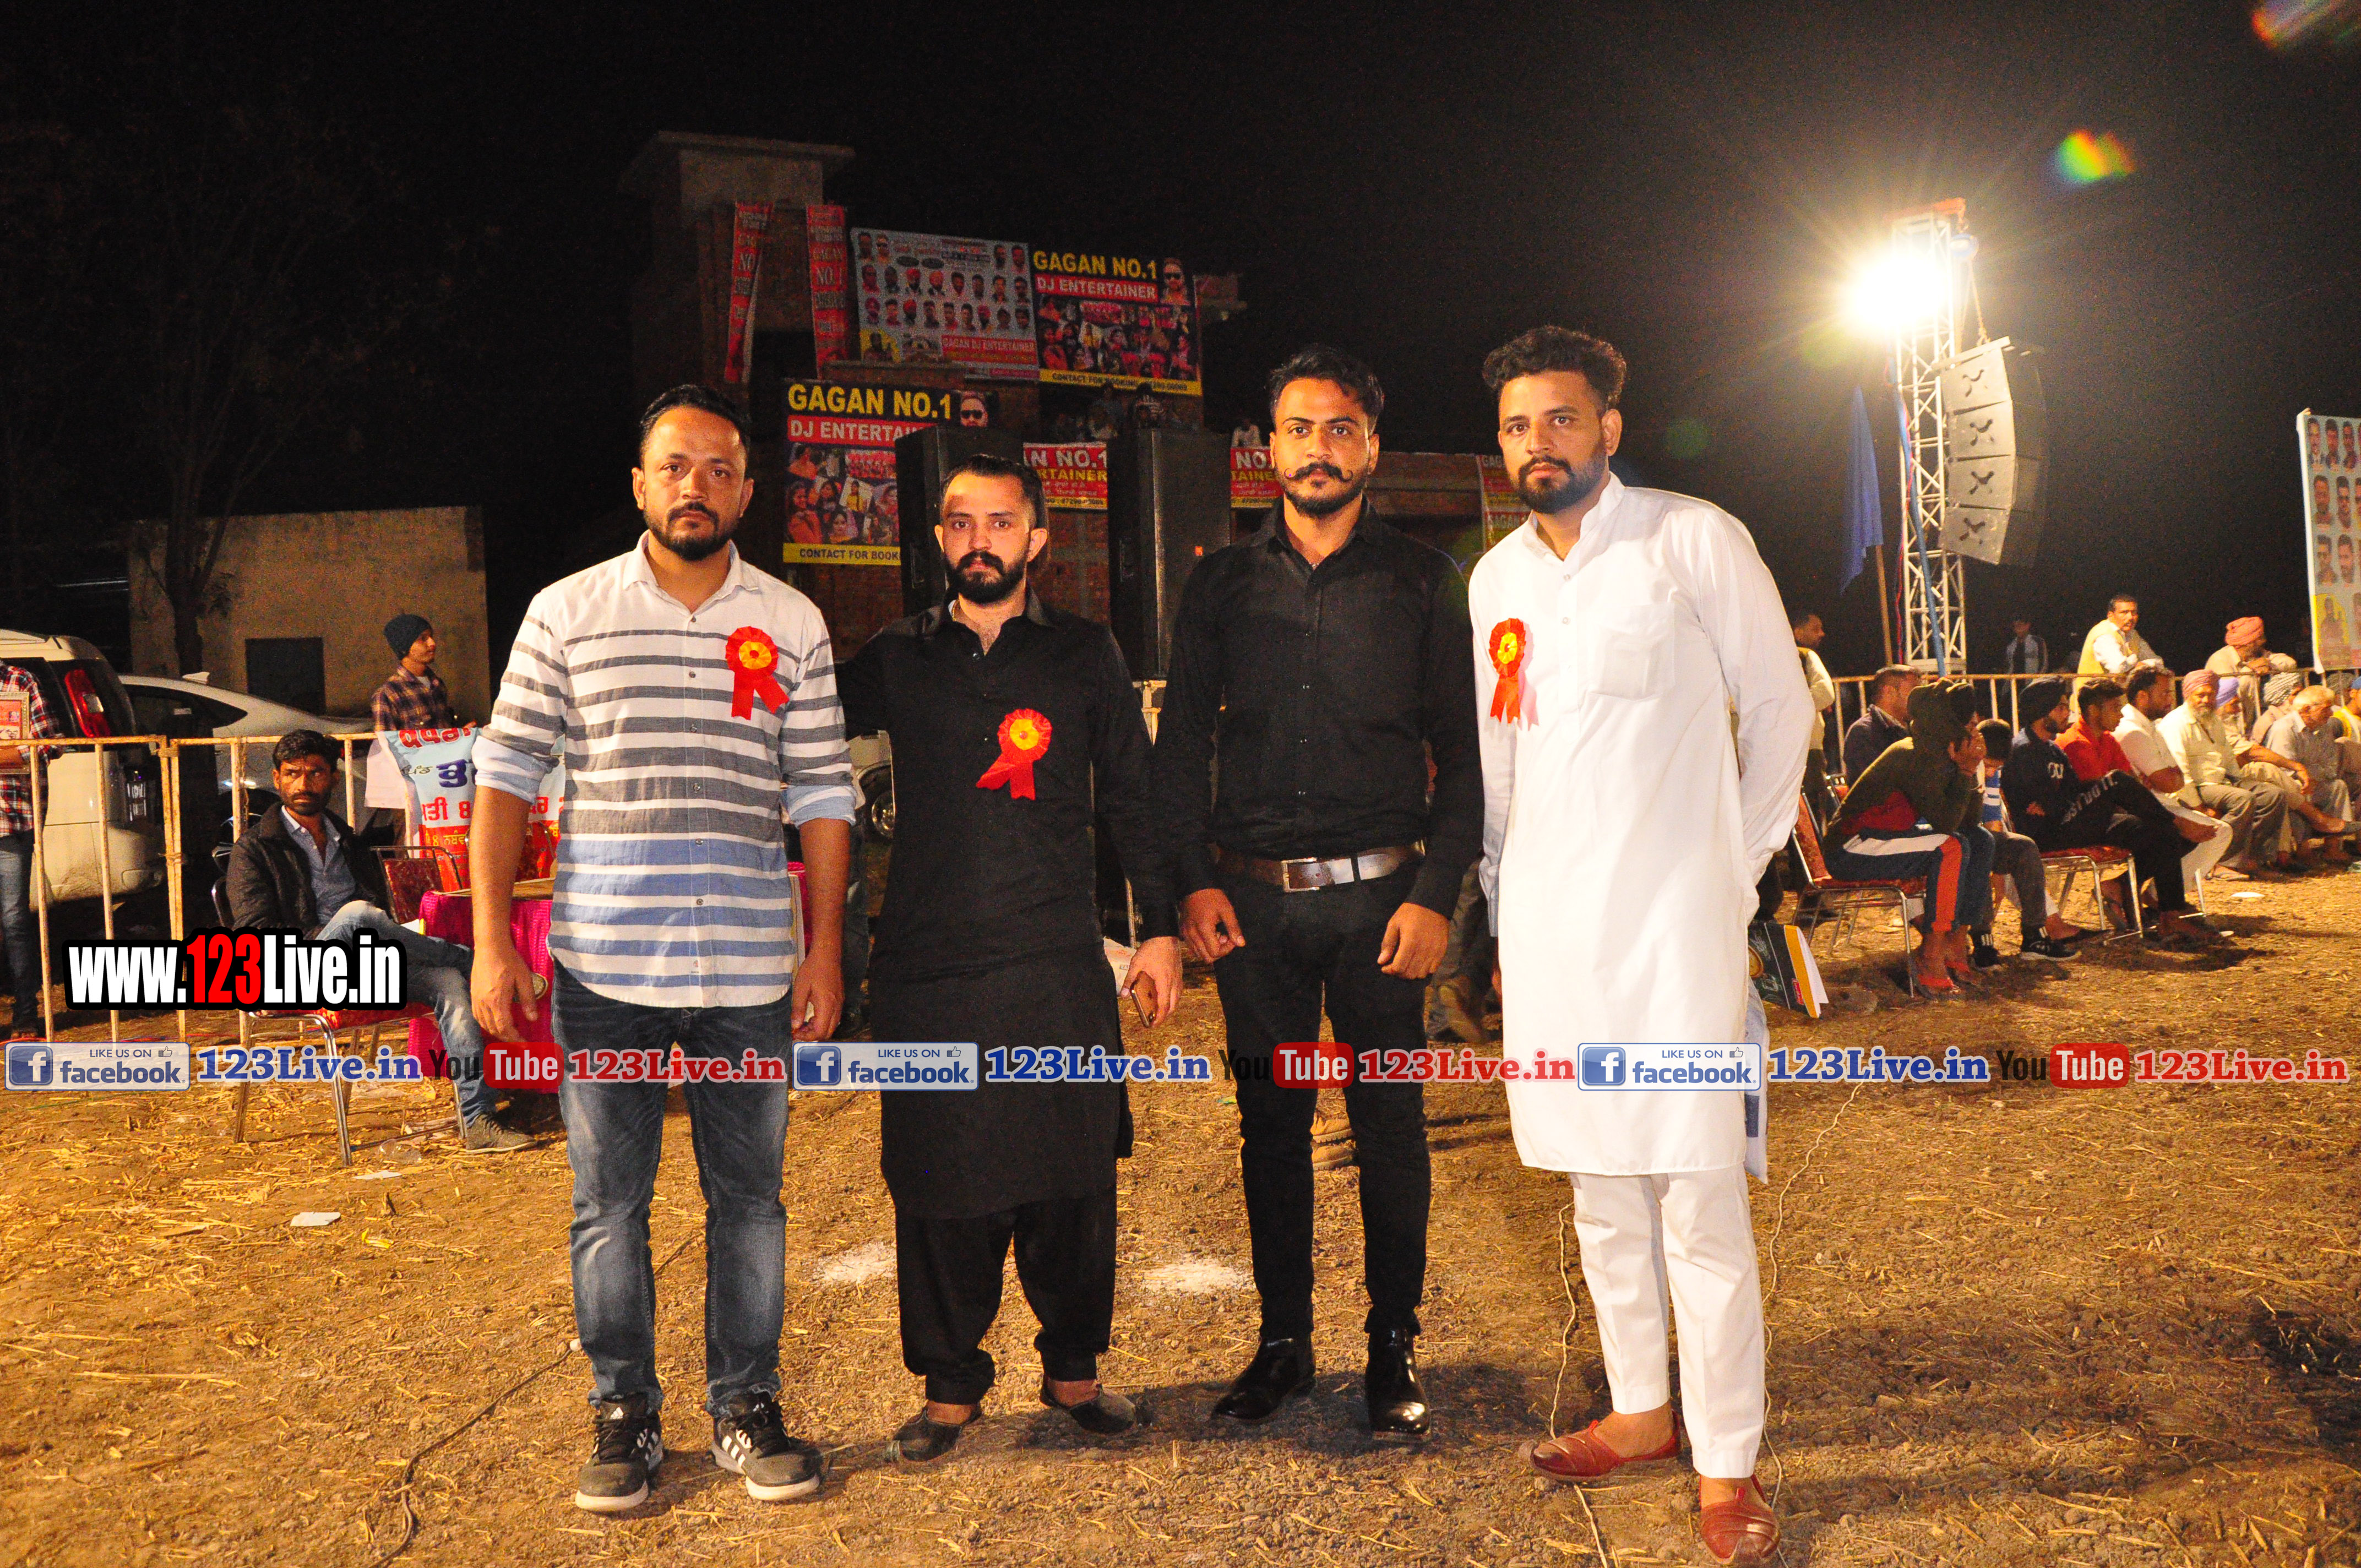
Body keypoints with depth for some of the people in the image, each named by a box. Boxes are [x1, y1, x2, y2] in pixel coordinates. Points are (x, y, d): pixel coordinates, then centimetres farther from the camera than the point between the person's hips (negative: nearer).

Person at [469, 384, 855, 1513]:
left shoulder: (792, 625, 7)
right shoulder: (567, 614, 4)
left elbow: (821, 794, 7)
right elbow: (505, 776, 4)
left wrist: (825, 947, 3)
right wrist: (492, 941, -3)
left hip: (750, 968, 1)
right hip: (603, 964, 0)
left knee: (749, 1196, 8)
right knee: (608, 1201, 7)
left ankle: (747, 1409, 22)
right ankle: (624, 1414, 23)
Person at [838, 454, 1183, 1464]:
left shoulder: (1086, 656, 8)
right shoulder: (898, 658, 9)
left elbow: (1132, 800, 11)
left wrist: (1160, 928, 7)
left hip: (1058, 967, 0)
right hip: (929, 968, 1)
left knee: (1072, 1173, 5)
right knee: (939, 1185, 6)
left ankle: (1073, 1368, 23)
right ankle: (950, 1386, 21)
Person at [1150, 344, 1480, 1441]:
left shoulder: (1421, 581, 4)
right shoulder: (1223, 584, 10)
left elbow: (1462, 751, 2)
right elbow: (1180, 744, 9)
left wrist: (1436, 893, -8)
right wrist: (1194, 879, -2)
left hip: (1379, 890, -2)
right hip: (1251, 897, 2)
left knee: (1389, 1121, 4)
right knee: (1270, 1121, 8)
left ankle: (1395, 1349, 17)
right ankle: (1283, 1341, 21)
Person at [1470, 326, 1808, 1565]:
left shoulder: (1694, 542, -3)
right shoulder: (1496, 577, 12)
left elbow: (1780, 711, 3)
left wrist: (1735, 871, 5)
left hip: (1670, 919, -5)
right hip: (1548, 927, 5)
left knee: (1699, 1202, -3)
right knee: (1600, 1191, 14)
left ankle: (1728, 1465, 11)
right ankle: (1642, 1410, 30)